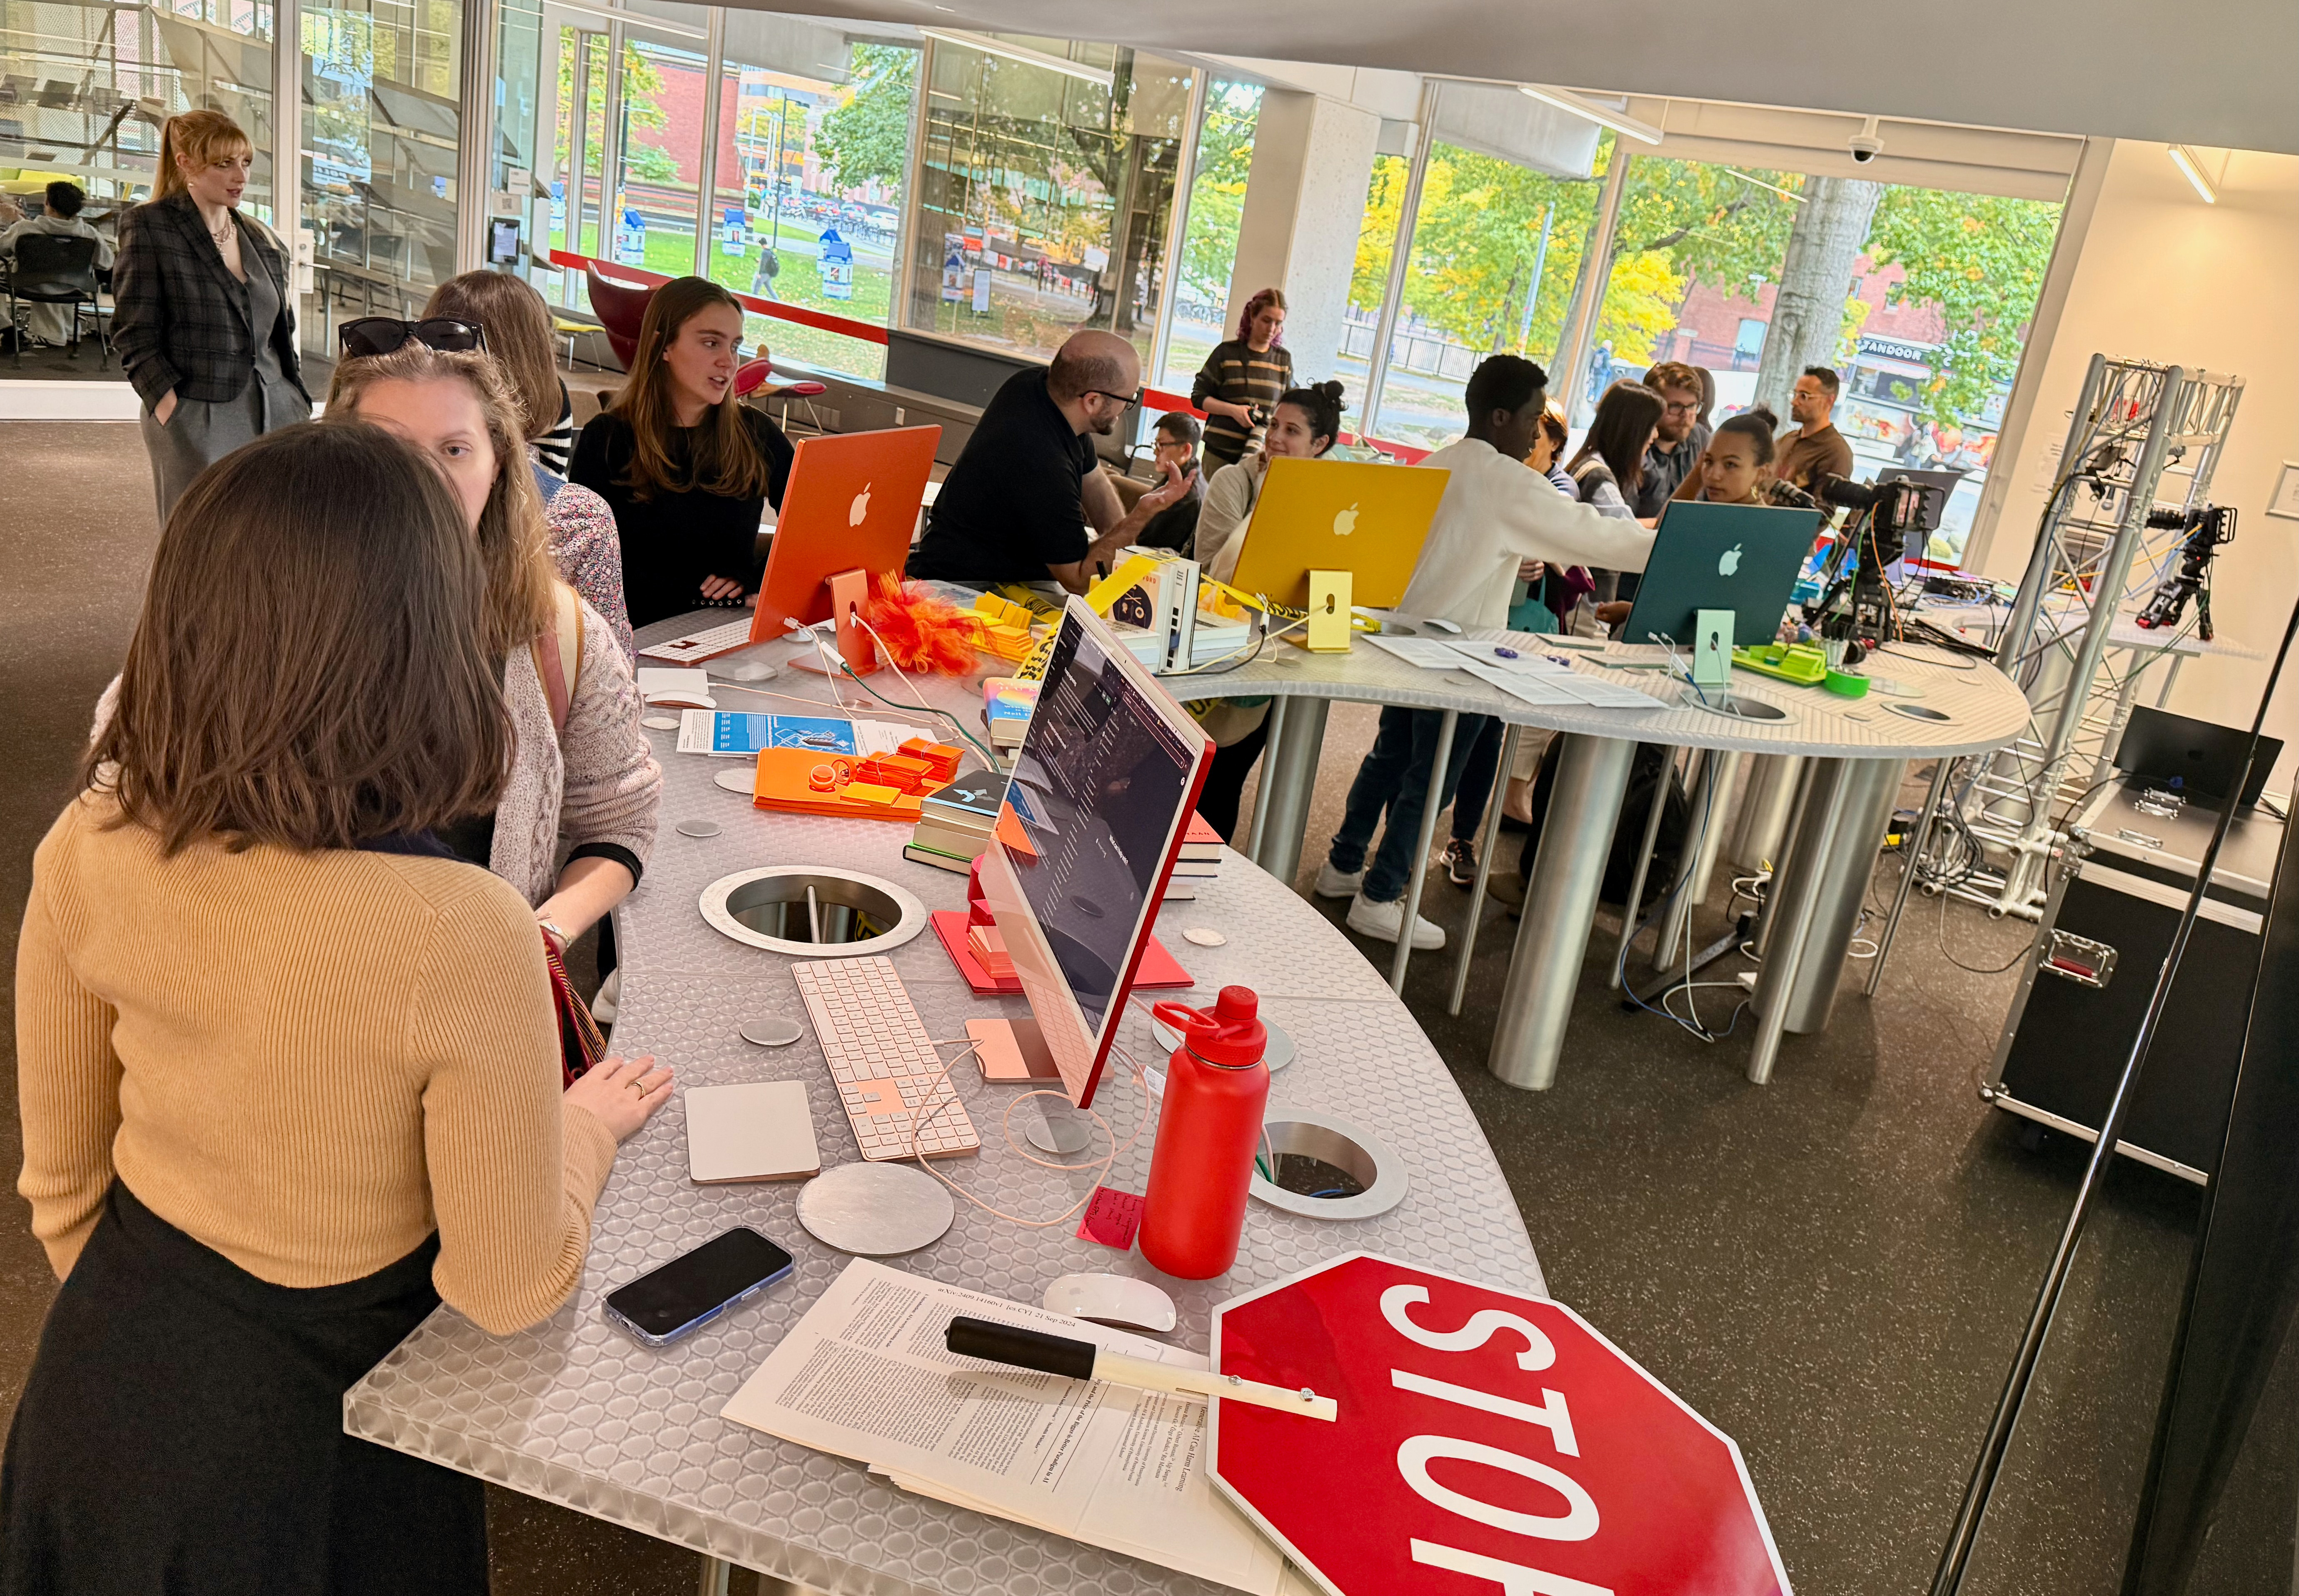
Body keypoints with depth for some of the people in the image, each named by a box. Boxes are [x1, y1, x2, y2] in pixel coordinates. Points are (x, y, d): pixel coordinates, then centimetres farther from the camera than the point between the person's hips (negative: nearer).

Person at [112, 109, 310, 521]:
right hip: (197, 421, -4)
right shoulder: (149, 227, 1)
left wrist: (298, 404, 10)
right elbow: (135, 337, -3)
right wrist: (171, 409, -13)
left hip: (276, 413, 4)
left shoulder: (261, 237, 16)